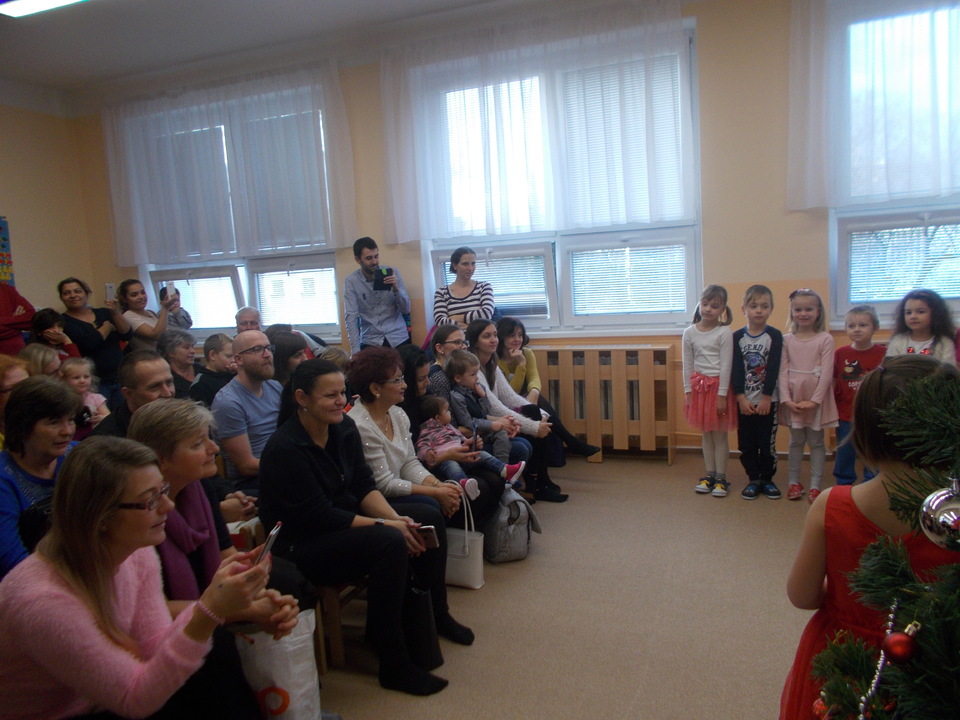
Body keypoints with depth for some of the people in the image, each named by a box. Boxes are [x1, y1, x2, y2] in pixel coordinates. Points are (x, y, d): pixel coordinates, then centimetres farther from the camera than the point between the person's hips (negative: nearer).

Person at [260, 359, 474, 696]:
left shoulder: (344, 428, -1)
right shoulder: (285, 449, -24)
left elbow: (364, 487, 1)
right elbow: (319, 516, -25)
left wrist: (395, 518, -16)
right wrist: (385, 525, -24)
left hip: (344, 517, 9)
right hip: (300, 546, -8)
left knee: (429, 516, -1)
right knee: (389, 543, -30)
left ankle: (436, 615, 19)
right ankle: (394, 666, -17)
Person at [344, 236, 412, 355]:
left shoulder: (393, 273, 0)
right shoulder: (351, 281, -5)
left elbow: (406, 309, 0)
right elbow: (351, 317, -10)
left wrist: (396, 288, -17)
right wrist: (355, 350, -20)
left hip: (398, 339, 1)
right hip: (370, 341, -1)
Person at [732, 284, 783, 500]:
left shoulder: (775, 336, -3)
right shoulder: (737, 337, 0)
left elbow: (773, 369, -9)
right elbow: (736, 370, -4)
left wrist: (766, 397, -13)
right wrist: (741, 398, -10)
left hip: (767, 400, -1)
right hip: (744, 400, 1)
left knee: (767, 442, 5)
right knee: (746, 443, 6)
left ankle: (767, 479, 19)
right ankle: (753, 480, 19)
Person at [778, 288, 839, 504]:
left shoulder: (825, 339, -4)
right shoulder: (787, 340, 3)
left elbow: (827, 373, -8)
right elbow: (783, 371, 0)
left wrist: (814, 400, -14)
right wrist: (787, 399, -9)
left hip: (816, 398, -2)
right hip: (793, 399, 2)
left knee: (816, 441, 6)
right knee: (796, 441, 11)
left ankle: (815, 485, 13)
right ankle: (794, 482, 19)